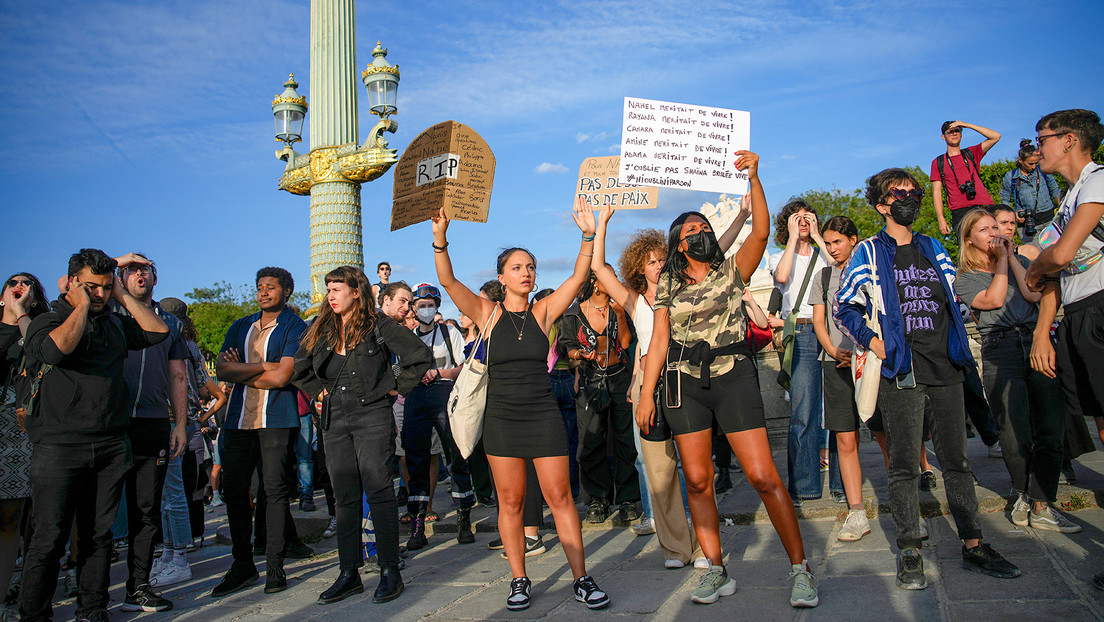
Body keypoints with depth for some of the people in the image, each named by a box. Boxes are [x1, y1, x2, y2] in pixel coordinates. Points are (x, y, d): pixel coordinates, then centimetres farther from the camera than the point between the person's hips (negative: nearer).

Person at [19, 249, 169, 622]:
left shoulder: (115, 323, 16)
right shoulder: (47, 321, 0)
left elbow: (158, 331, 9)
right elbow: (57, 348, -22)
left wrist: (122, 295, 8)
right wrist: (82, 306, -9)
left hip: (111, 448, 5)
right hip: (60, 448, -5)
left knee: (99, 535, 10)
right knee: (50, 539, -3)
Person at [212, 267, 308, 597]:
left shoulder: (295, 328, 0)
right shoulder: (240, 327, 17)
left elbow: (281, 377, -12)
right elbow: (222, 369, 4)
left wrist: (240, 371, -2)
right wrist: (263, 365, -8)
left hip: (277, 419, -5)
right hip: (239, 419, 5)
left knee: (275, 490, -3)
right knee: (233, 491, 5)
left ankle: (275, 567, 6)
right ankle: (242, 566, 16)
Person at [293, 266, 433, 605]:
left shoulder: (378, 326, -5)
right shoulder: (321, 330, 11)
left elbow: (422, 356, -4)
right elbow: (299, 369, 25)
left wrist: (396, 386, -3)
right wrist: (318, 391, 13)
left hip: (372, 415, -5)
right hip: (334, 419, 5)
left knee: (378, 493, -4)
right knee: (345, 497, 8)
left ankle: (390, 571, 3)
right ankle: (349, 574, 15)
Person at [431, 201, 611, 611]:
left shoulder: (542, 311, 4)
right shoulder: (488, 313, 1)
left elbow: (578, 277, -4)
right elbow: (448, 282, -10)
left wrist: (589, 236, -16)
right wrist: (440, 238, -24)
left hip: (543, 415, 0)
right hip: (502, 418, 0)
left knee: (559, 496, 1)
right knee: (510, 502, 6)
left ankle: (581, 579, 10)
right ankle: (519, 581, 19)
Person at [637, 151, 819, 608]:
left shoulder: (732, 271, 8)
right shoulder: (668, 285, 11)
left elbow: (761, 231, -8)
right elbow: (659, 341, 7)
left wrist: (753, 178, -15)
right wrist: (646, 395, 2)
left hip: (733, 375, -2)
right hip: (684, 382, 2)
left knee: (763, 475, -8)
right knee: (697, 480, 1)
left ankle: (800, 567, 3)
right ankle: (716, 571, 13)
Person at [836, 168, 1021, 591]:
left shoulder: (932, 248, 17)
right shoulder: (870, 253, 3)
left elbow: (955, 294, 25)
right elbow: (843, 306, 3)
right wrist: (872, 342, -6)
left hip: (946, 366, 4)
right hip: (901, 370, -4)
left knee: (956, 460, 8)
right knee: (904, 466, -1)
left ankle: (973, 546, 17)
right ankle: (909, 552, 8)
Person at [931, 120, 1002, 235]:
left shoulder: (971, 153, 20)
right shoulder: (938, 163, 14)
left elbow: (996, 136, 9)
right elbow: (936, 193, 8)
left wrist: (967, 125, 7)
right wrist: (941, 220, -4)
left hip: (984, 205, 2)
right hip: (960, 211, -2)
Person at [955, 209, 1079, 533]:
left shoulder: (1021, 261, 21)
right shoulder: (964, 278, 11)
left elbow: (1034, 294, 1)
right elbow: (994, 300, -7)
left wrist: (1011, 256, 4)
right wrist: (1001, 260, 1)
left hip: (1037, 343, 3)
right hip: (999, 351, -3)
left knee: (1051, 428, -5)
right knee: (1016, 434, -10)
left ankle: (1040, 505, 1)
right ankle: (1025, 493, 15)